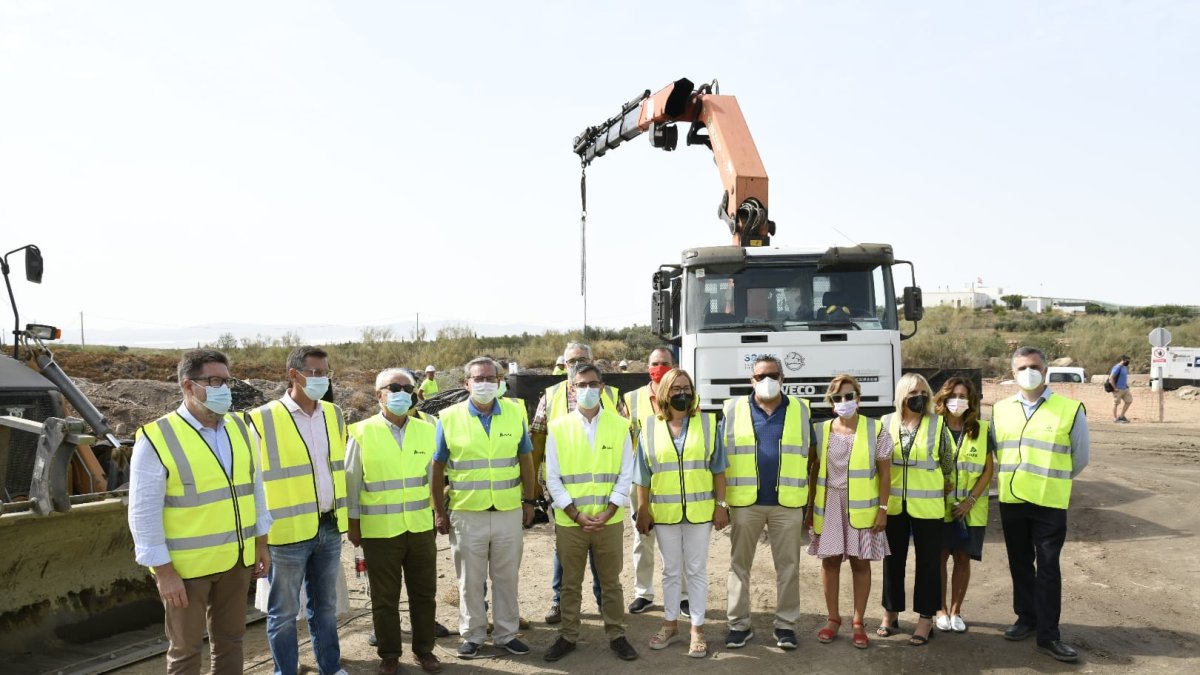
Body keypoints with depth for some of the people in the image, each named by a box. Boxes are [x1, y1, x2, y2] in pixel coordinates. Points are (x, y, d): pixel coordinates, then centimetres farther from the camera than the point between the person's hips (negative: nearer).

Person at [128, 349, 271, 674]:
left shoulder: (239, 428, 3)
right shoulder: (157, 439, -15)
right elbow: (144, 513, -15)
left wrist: (261, 543, 10)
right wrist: (164, 572, -15)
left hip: (236, 559, 5)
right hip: (186, 565, -5)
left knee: (230, 641, 18)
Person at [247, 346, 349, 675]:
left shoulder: (334, 414, 6)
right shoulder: (264, 420, -12)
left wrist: (345, 513, 14)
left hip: (330, 527, 5)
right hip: (289, 532, -5)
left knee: (325, 605, 19)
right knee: (284, 612, 9)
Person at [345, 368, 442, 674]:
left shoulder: (426, 430, 2)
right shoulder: (362, 432, -6)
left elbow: (433, 476, 9)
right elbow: (351, 482, -1)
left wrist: (438, 512, 10)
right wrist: (353, 524, 0)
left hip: (421, 528, 3)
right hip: (379, 531, -2)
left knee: (424, 592, 12)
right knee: (384, 597, 10)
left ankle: (424, 649, 28)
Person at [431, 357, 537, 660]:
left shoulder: (515, 416, 2)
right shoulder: (449, 418, -5)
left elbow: (525, 461, 10)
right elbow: (437, 468, 0)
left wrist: (529, 501, 8)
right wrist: (439, 511, -1)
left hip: (509, 512, 2)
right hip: (467, 514, -2)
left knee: (507, 577, 12)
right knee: (470, 580, 10)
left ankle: (506, 634, 26)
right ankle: (472, 635, 25)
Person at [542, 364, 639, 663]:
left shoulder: (620, 425, 0)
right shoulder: (558, 427, -2)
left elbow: (626, 474, 0)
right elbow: (553, 478, -2)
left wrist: (608, 512, -10)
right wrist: (576, 514, -10)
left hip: (610, 521, 0)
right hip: (569, 521, 0)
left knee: (611, 582, 12)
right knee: (570, 583, 12)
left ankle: (616, 635, 26)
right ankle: (568, 636, 26)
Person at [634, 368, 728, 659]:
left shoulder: (707, 423, 0)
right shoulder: (650, 427, 1)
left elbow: (717, 468, 1)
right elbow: (643, 475, 3)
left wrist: (721, 505, -2)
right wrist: (643, 510, 1)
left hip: (699, 510, -1)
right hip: (664, 511, 1)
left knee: (696, 570, 8)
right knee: (670, 570, 13)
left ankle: (698, 629, 18)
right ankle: (670, 624, 26)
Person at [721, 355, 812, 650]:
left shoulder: (800, 410, 6)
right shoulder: (734, 410, 3)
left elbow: (809, 458, 10)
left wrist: (810, 503, 6)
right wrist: (720, 501, -1)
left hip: (788, 503, 0)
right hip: (744, 502, 0)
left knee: (788, 566, 7)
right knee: (739, 564, 7)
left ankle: (785, 624, 18)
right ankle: (739, 624, 17)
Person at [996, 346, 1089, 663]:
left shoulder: (1070, 410, -7)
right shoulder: (1000, 410, 4)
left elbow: (1080, 457, 5)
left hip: (1050, 502, -3)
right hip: (1011, 501, 4)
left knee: (1047, 568, 0)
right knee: (1020, 563, 14)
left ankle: (1048, 635, 7)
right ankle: (1026, 617, 29)